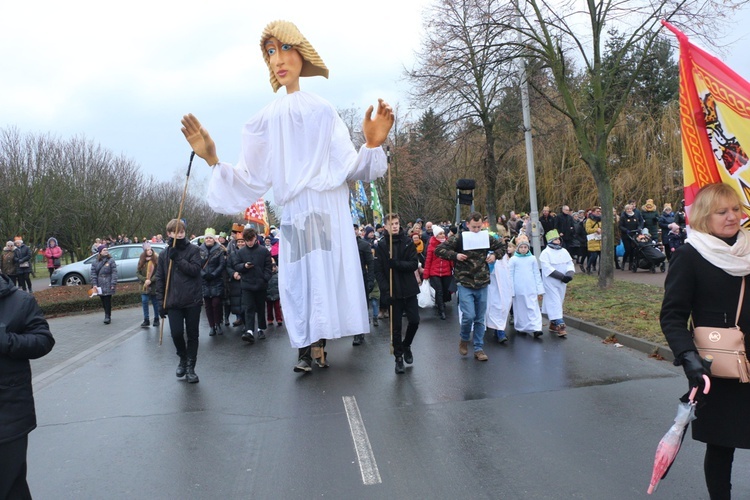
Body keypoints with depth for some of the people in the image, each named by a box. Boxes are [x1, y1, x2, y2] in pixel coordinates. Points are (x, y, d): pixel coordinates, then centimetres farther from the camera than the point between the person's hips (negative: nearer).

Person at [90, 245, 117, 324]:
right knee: (103, 301, 9)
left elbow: (114, 273, -4)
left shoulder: (111, 260, 0)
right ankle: (107, 316, 21)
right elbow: (93, 274, 5)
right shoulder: (95, 262, 8)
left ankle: (107, 316, 0)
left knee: (107, 301, -5)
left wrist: (113, 284, -12)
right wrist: (94, 284, -5)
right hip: (100, 286, 3)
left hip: (108, 285, -3)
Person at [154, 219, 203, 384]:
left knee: (192, 334, 5)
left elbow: (195, 269, -13)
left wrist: (178, 258, -19)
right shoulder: (164, 254, 7)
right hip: (173, 301, 2)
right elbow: (160, 279, 8)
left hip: (192, 300, -1)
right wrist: (161, 303, 3)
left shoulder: (193, 250, 0)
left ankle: (190, 367, 18)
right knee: (176, 333, -7)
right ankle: (183, 358, 21)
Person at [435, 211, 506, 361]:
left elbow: (502, 246, 20)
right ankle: (464, 339, 16)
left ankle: (479, 349, 19)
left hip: (482, 284, 4)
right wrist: (455, 255, -17)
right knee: (469, 315, -13)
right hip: (465, 283, -3)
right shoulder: (459, 238, -6)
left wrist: (494, 255, 1)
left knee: (480, 318, 8)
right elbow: (439, 250, -4)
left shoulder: (487, 238, 5)